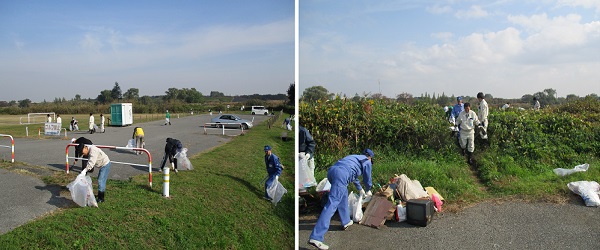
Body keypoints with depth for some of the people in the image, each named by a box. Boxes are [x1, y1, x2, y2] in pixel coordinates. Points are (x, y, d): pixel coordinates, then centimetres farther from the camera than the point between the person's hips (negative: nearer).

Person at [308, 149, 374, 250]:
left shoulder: (355, 157, 39)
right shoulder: (367, 162, 20)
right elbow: (367, 180, 24)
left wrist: (360, 189, 62)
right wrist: (368, 190, 46)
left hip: (331, 170, 8)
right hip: (342, 174, -8)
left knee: (344, 194, 31)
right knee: (332, 204, -14)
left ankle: (346, 222, 35)